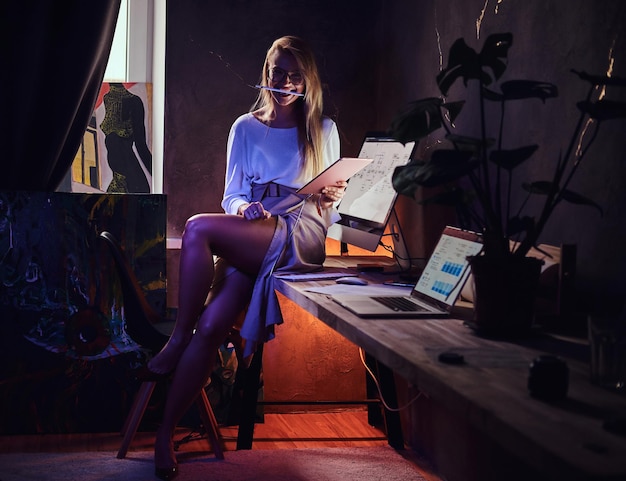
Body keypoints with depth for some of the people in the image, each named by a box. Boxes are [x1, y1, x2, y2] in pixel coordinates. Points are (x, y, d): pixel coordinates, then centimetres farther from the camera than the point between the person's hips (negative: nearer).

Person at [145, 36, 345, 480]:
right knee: (211, 326, -22)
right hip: (249, 238, 3)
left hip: (301, 238, -2)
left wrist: (330, 197, -6)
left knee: (198, 229, -29)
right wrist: (242, 207, -9)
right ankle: (165, 432, -19)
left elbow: (328, 207, 18)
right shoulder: (246, 128, 20)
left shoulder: (324, 130, 17)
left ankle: (178, 340, -15)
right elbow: (232, 195, 15)